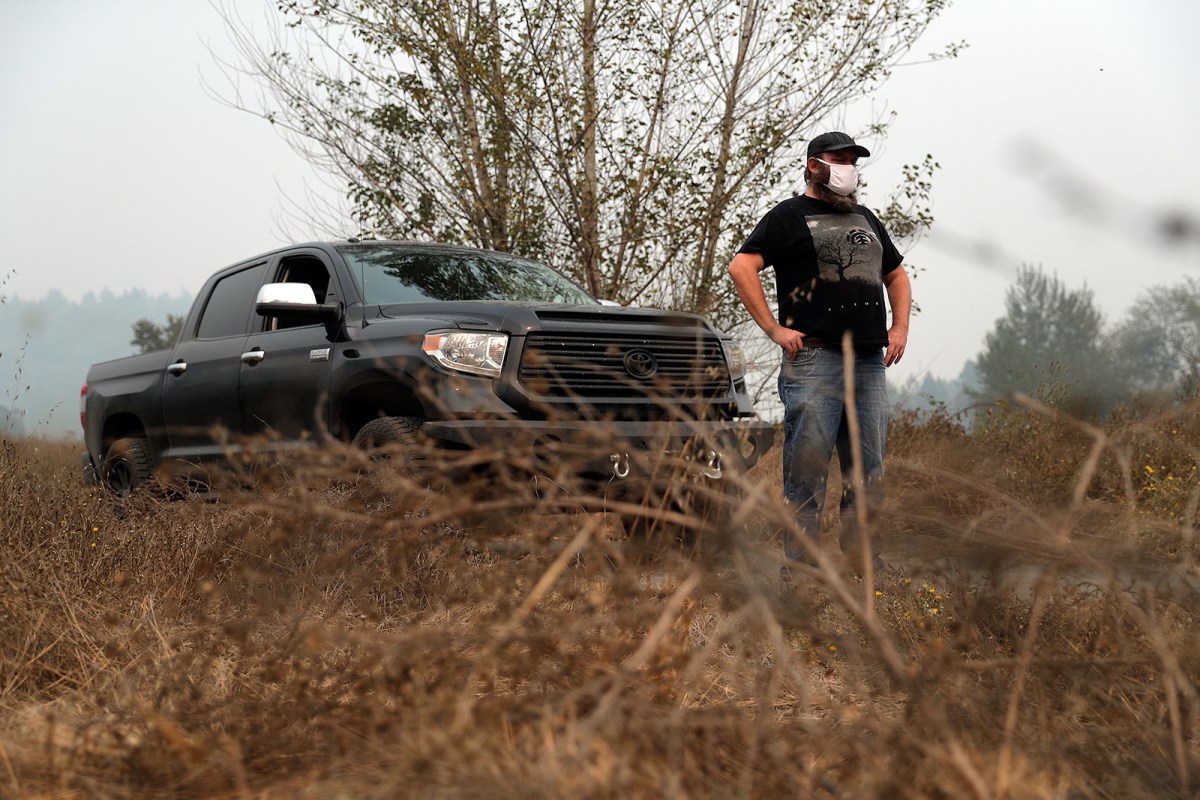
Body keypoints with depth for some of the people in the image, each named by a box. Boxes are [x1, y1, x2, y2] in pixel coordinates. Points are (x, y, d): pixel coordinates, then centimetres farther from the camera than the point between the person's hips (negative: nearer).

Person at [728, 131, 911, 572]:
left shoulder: (865, 219, 24)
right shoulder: (790, 216, 3)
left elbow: (896, 274, 35)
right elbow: (742, 267, -8)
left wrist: (900, 327, 18)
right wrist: (774, 328, -13)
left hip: (870, 362, 7)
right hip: (814, 358, -7)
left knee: (869, 470, 7)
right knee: (807, 469, -7)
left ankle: (865, 561, 14)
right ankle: (800, 565, -3)